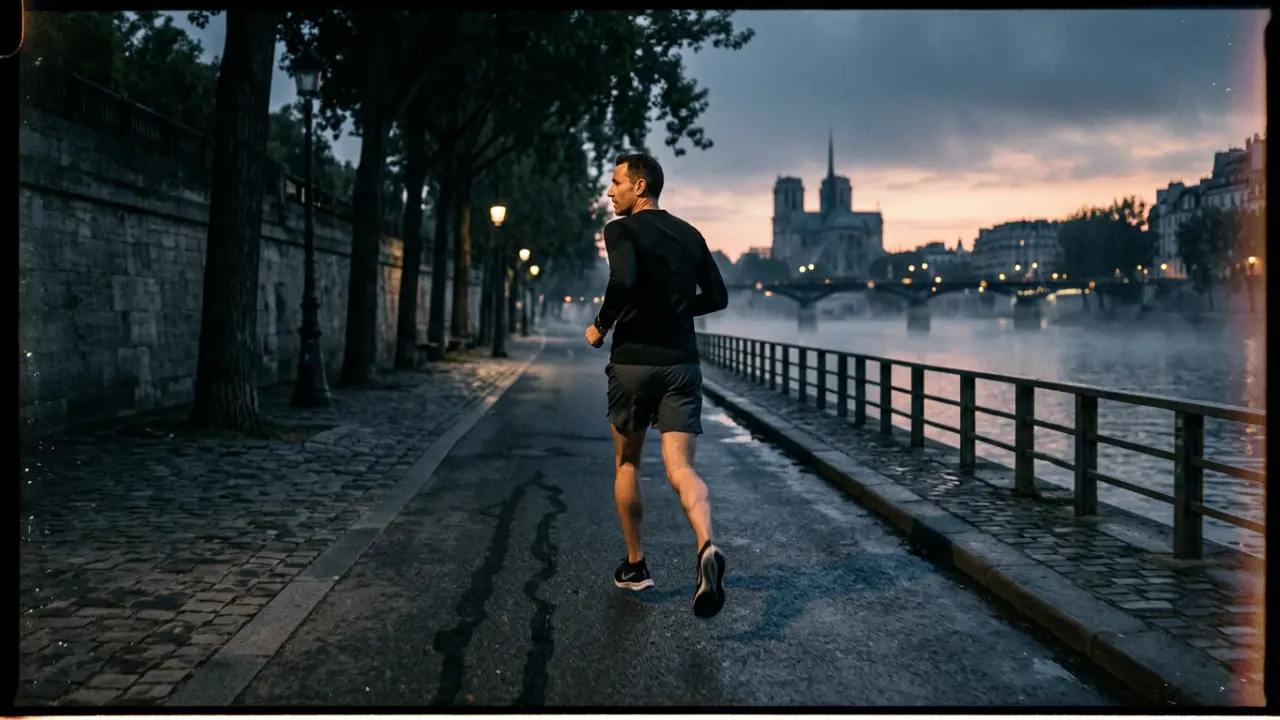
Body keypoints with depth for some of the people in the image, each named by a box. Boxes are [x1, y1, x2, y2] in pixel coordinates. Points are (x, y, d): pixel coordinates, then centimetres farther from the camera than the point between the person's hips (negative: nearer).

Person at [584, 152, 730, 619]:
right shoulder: (689, 235, 12)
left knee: (627, 463, 16)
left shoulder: (622, 230, -6)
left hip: (634, 361, -3)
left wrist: (602, 326, -11)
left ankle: (635, 565, 23)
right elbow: (717, 297, 16)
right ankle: (706, 546, -29)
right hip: (683, 364, 4)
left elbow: (624, 280, -25)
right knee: (681, 467, -2)